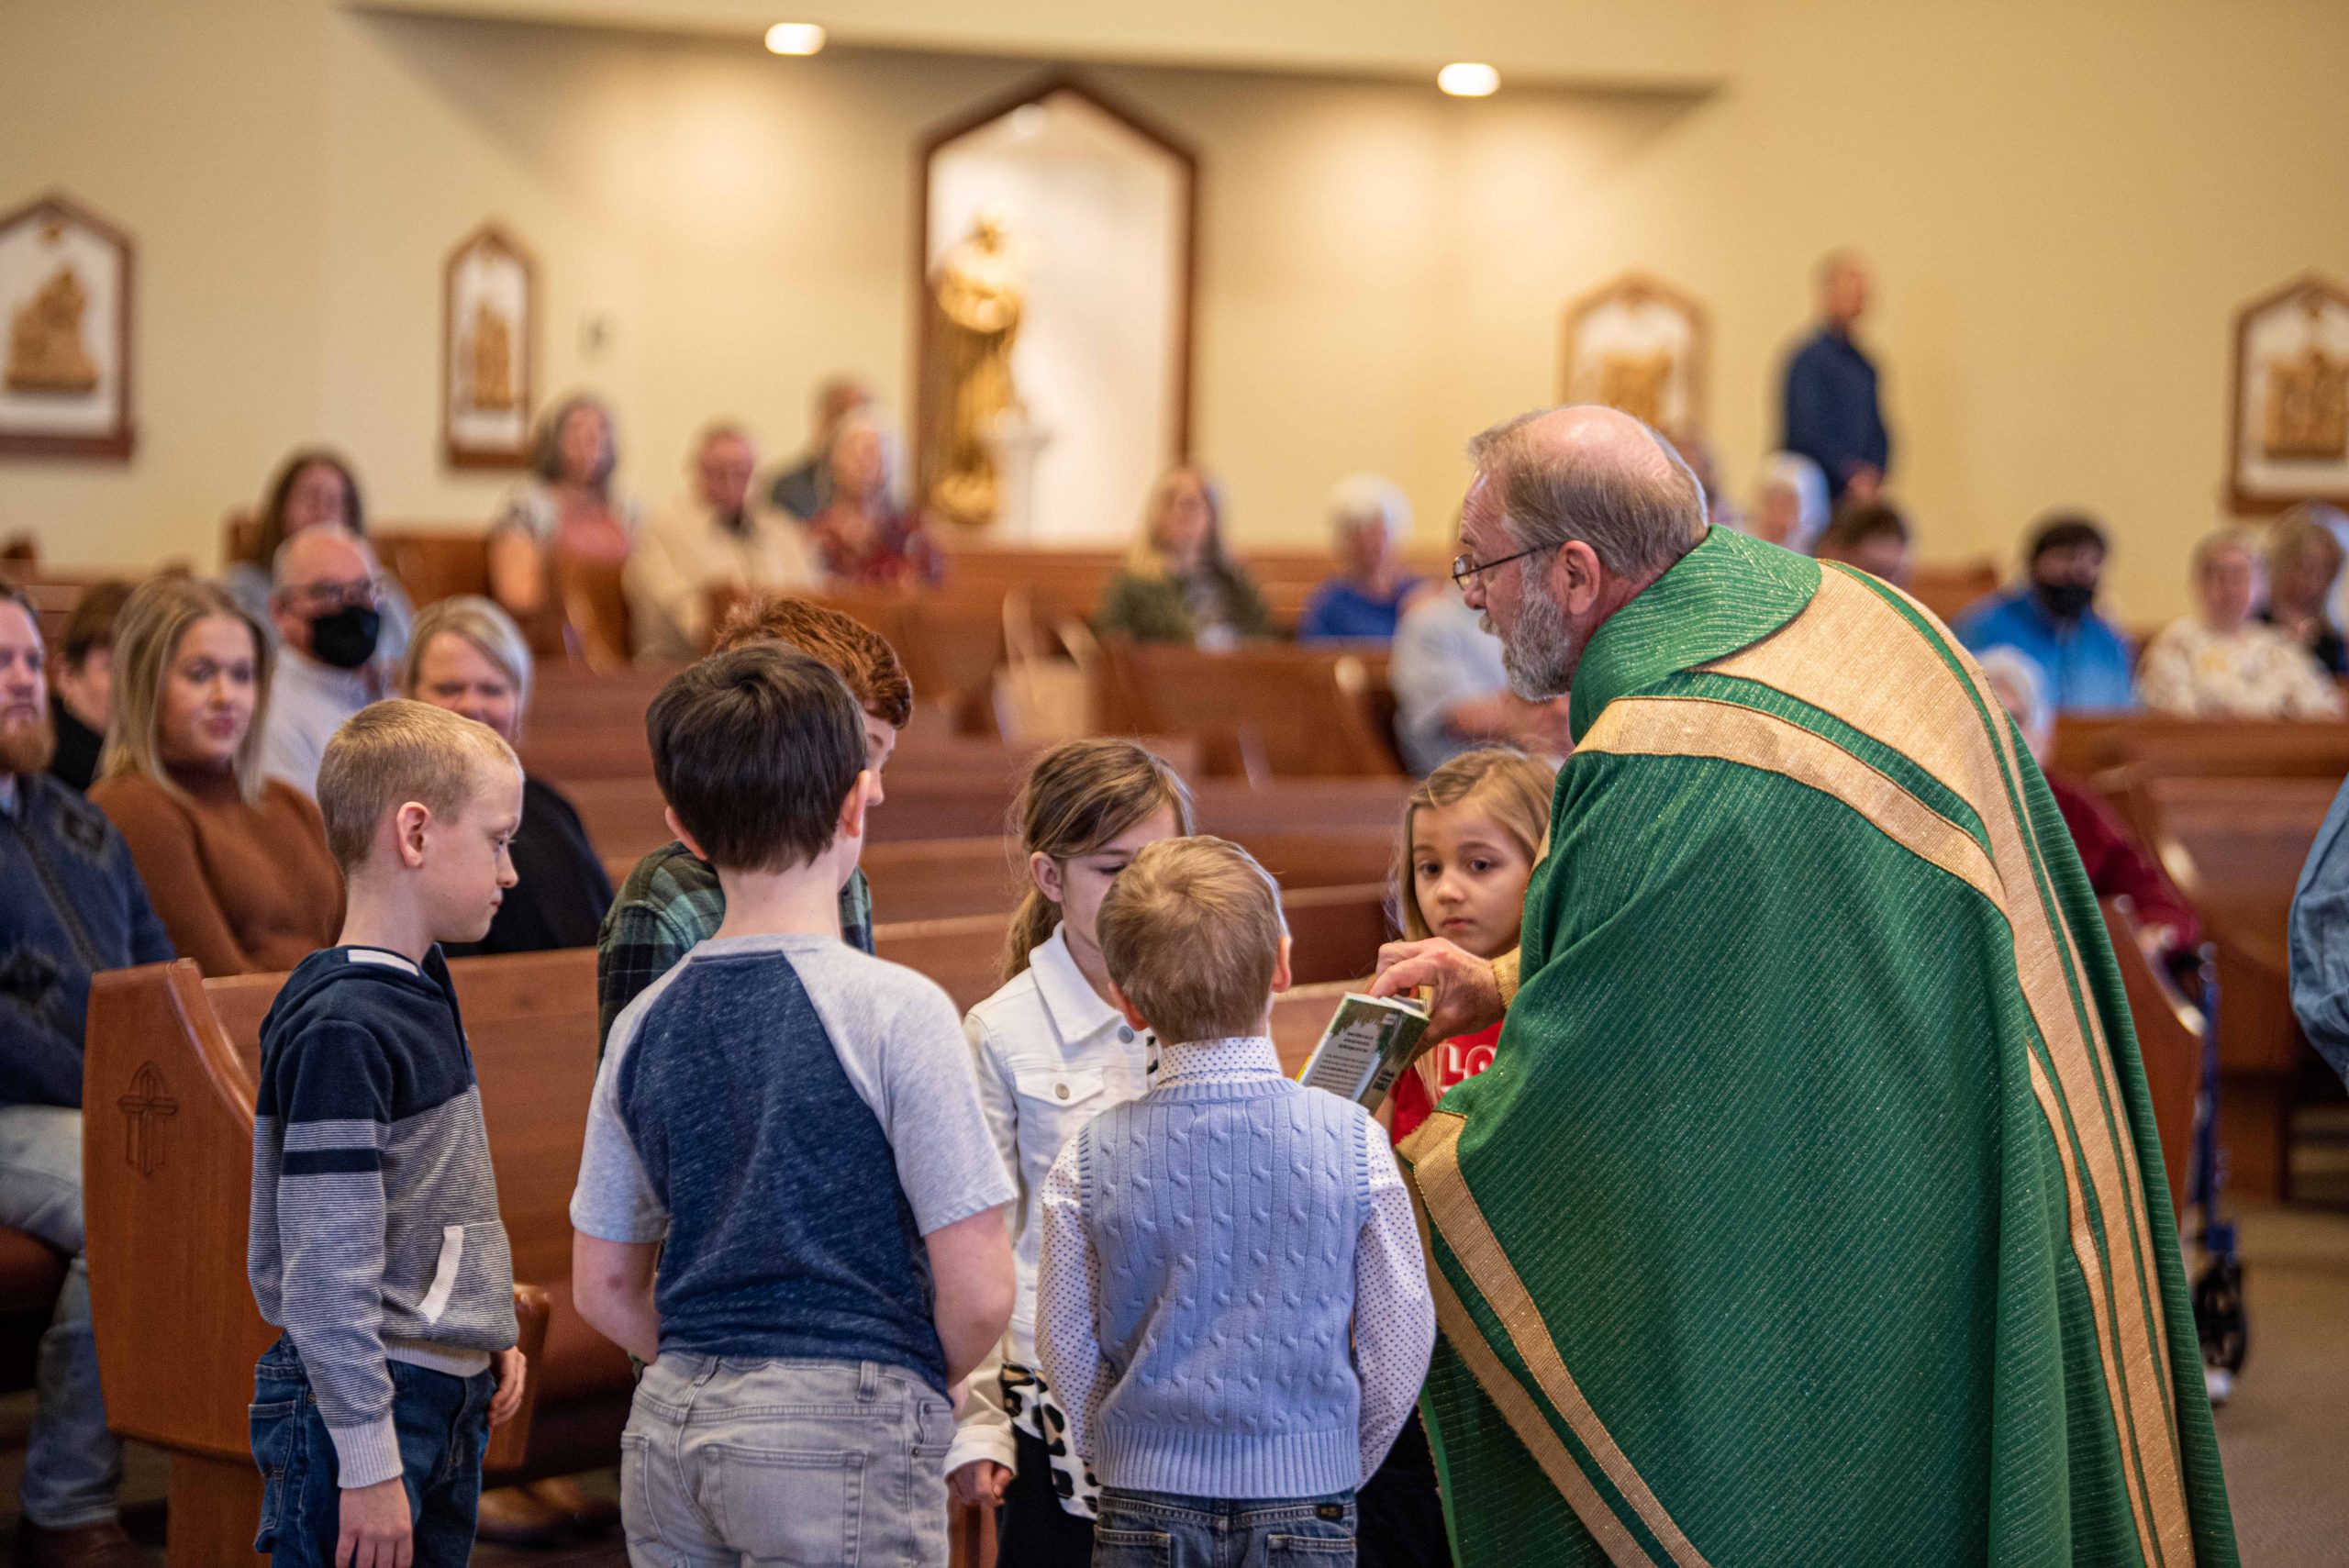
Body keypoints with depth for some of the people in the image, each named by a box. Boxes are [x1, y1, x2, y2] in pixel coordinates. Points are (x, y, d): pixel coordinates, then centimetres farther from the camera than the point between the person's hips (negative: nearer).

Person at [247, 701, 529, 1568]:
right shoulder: (341, 1026, -19)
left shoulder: (421, 990, 9)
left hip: (446, 1396, 9)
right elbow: (326, 1272, -21)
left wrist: (489, 1333, 20)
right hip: (356, 1400, -9)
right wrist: (367, 1462, -21)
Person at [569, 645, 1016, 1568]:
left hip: (669, 1432, 6)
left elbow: (604, 1289, 12)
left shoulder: (645, 1026, 6)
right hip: (843, 1439, -6)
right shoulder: (893, 1009, -11)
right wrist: (934, 1384, 6)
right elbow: (979, 1293, -12)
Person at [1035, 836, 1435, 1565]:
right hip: (1308, 1502, -1)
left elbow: (1066, 1347, 1)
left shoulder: (1089, 1158, -6)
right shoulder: (1350, 1138, -8)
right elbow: (1400, 1339, -2)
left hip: (1145, 1502, 1)